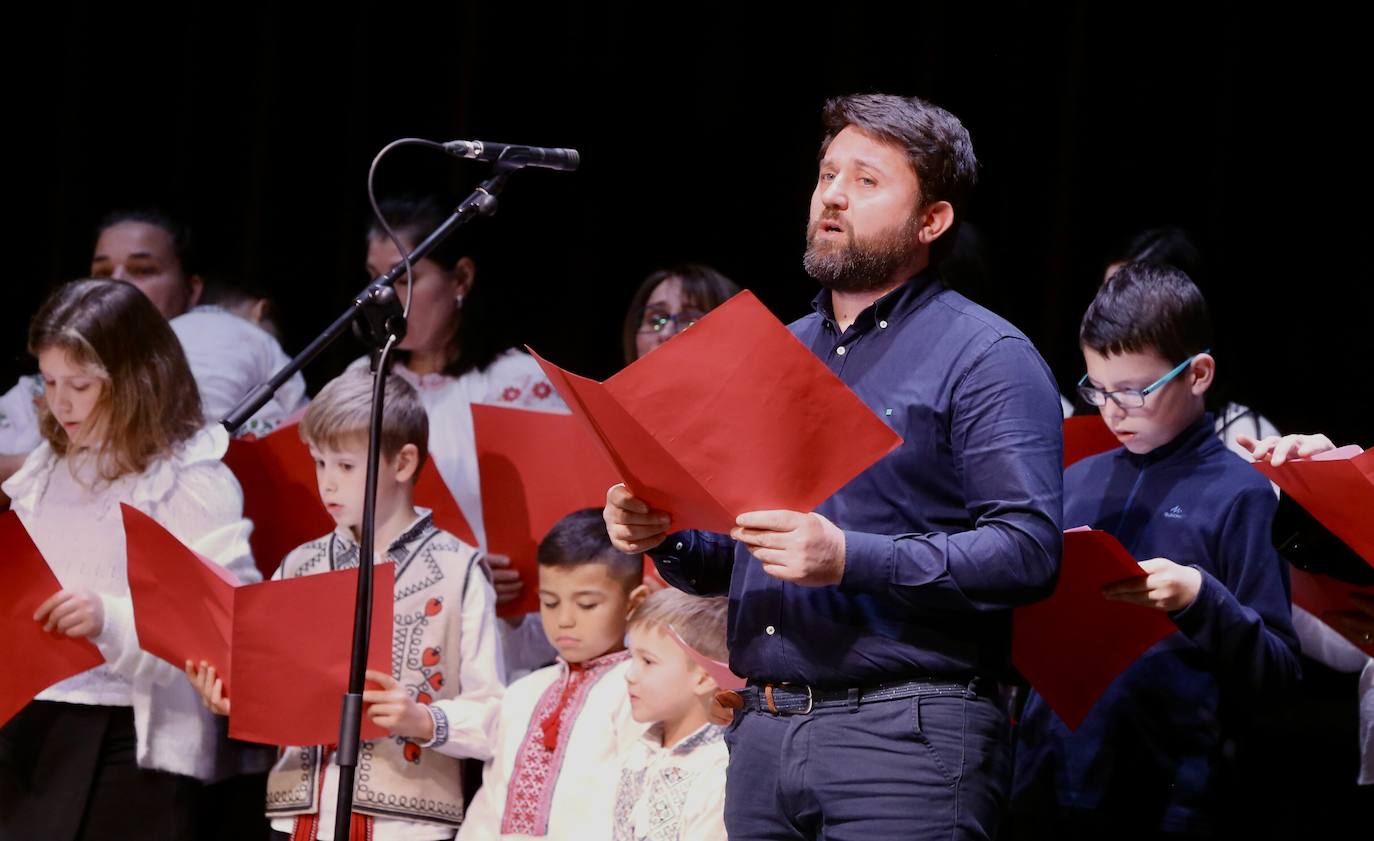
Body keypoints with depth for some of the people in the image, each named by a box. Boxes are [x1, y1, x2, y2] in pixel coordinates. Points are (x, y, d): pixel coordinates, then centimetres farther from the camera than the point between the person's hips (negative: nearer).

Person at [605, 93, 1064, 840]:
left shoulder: (985, 358, -3)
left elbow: (1028, 552, -15)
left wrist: (852, 559, -23)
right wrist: (664, 536, 2)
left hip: (906, 735, -6)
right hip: (761, 733, 7)